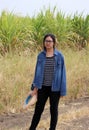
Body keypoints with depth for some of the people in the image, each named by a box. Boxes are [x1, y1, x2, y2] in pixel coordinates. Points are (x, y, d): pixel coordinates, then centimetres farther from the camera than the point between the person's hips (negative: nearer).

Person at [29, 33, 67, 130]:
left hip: (54, 88, -2)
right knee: (38, 109, 6)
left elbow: (62, 73, -3)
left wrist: (63, 90, -4)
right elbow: (37, 71, 5)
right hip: (43, 87, 2)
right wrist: (35, 87, -2)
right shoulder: (40, 56, 1)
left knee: (53, 110, 10)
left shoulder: (59, 56, -5)